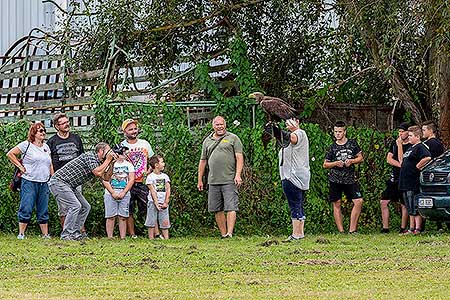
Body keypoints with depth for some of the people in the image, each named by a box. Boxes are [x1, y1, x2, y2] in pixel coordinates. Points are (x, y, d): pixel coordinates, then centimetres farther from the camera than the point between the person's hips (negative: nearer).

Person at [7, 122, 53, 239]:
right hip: (29, 182, -6)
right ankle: (21, 233, -2)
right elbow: (10, 154, -3)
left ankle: (45, 234, 11)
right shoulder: (26, 145, -3)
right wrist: (20, 166, -5)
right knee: (26, 209, -7)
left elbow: (50, 165, 21)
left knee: (43, 211, 8)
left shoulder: (46, 147, 16)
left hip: (44, 183, 6)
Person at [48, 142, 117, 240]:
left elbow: (106, 178, 11)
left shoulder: (98, 163, 14)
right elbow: (98, 173, -25)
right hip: (58, 182, -10)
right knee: (75, 206, -20)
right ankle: (66, 234, -16)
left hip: (69, 186, 10)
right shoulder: (90, 156, -14)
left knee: (86, 207, 7)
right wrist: (108, 160, -14)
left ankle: (75, 232, 9)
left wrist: (112, 162, 2)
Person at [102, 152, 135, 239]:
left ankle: (123, 238, 0)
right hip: (110, 193, -2)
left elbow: (131, 180, 5)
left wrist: (123, 192, -7)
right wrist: (113, 193, -11)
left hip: (125, 194, 2)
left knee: (123, 218, 0)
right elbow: (105, 180, -3)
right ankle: (109, 238, -3)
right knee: (111, 217, -4)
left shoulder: (129, 165, 11)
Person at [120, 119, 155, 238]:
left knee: (147, 209, -2)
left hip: (142, 182, 1)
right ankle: (132, 235, 3)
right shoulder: (121, 146, 0)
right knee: (128, 211, -2)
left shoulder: (144, 144, 8)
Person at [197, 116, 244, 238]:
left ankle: (230, 233, -16)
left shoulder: (233, 138, 5)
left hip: (229, 180, -5)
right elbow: (203, 161, 21)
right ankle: (223, 234, 11)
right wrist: (199, 180, 18)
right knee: (217, 210, 5)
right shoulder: (207, 141, 17)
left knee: (230, 207, -11)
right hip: (213, 181, 5)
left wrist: (238, 175, -14)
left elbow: (239, 157, -2)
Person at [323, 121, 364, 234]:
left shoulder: (352, 144, 5)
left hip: (350, 179, 0)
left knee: (359, 201, -10)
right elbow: (325, 164, 9)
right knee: (337, 204, 0)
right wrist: (335, 163, -10)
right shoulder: (332, 147, 3)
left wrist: (351, 161, -8)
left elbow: (360, 158, 12)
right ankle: (341, 231, 4)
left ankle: (352, 230, -5)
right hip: (335, 180, 0)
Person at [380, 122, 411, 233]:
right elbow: (389, 159, 5)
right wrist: (400, 165, -10)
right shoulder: (394, 143, 12)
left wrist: (400, 145, -14)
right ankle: (385, 228, 7)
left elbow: (402, 160, -16)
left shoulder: (410, 146, -8)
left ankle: (403, 228, 6)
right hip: (394, 178, 6)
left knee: (404, 205, -1)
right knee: (384, 202, 2)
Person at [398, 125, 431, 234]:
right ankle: (411, 229, 17)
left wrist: (418, 166, -21)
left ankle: (417, 229, -7)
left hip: (414, 183, -10)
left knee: (415, 208, -8)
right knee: (410, 209, 13)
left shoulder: (420, 147, -12)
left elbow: (427, 158, -30)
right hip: (405, 183, 10)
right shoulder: (410, 148, 19)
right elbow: (402, 161, 34)